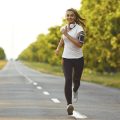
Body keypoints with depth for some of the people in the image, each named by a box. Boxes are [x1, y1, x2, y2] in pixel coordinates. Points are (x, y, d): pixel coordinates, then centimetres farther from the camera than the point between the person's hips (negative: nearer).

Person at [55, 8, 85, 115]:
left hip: (78, 59, -2)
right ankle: (69, 104, -21)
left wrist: (67, 35, -23)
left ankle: (75, 90, 50)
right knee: (68, 80, -15)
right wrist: (58, 48, 13)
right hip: (66, 59, 2)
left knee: (76, 80, 13)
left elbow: (80, 44, -23)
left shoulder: (79, 29, -11)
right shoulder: (64, 28, 5)